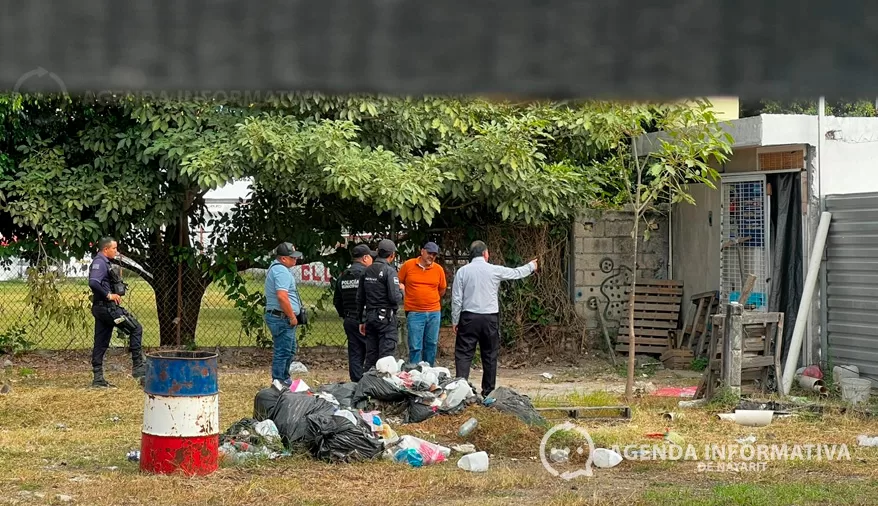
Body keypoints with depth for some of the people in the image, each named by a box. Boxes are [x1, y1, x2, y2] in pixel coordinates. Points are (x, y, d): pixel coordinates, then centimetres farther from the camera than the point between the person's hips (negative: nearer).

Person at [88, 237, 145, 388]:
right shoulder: (99, 262, -13)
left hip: (101, 308, 11)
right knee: (136, 329, -6)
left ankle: (98, 379, 11)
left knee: (101, 343, 9)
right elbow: (93, 282, -28)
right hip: (107, 307, -11)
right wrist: (109, 295, -22)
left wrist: (115, 295, 12)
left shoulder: (104, 262, 19)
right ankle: (138, 366, -6)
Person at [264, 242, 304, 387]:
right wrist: (292, 317, -19)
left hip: (278, 317, 11)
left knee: (290, 351, 20)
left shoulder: (275, 268, 18)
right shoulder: (282, 271, -17)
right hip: (282, 318, -11)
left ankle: (284, 379, 28)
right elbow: (282, 296, -28)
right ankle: (279, 382, -5)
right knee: (283, 352, -8)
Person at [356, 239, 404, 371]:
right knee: (386, 356, -5)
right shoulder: (389, 271, -12)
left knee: (370, 356, 12)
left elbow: (359, 298, 14)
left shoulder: (367, 271, 10)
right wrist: (401, 290, 4)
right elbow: (395, 298, -19)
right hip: (386, 318, -7)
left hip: (370, 317, 7)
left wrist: (361, 320, 21)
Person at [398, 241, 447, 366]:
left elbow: (442, 290, 17)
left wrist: (431, 300, 12)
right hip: (414, 313, -3)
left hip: (434, 312, 3)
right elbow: (398, 284, 9)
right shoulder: (408, 265, -2)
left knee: (431, 345, 9)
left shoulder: (438, 269, 4)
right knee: (415, 347, -5)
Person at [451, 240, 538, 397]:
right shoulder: (495, 270, -1)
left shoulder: (462, 271, -1)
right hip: (490, 318, 1)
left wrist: (454, 321, 6)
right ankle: (488, 391, 13)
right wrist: (531, 266, 36)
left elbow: (457, 298, -1)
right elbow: (517, 273, 16)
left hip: (469, 317, -1)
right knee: (490, 355, 10)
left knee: (463, 354, -1)